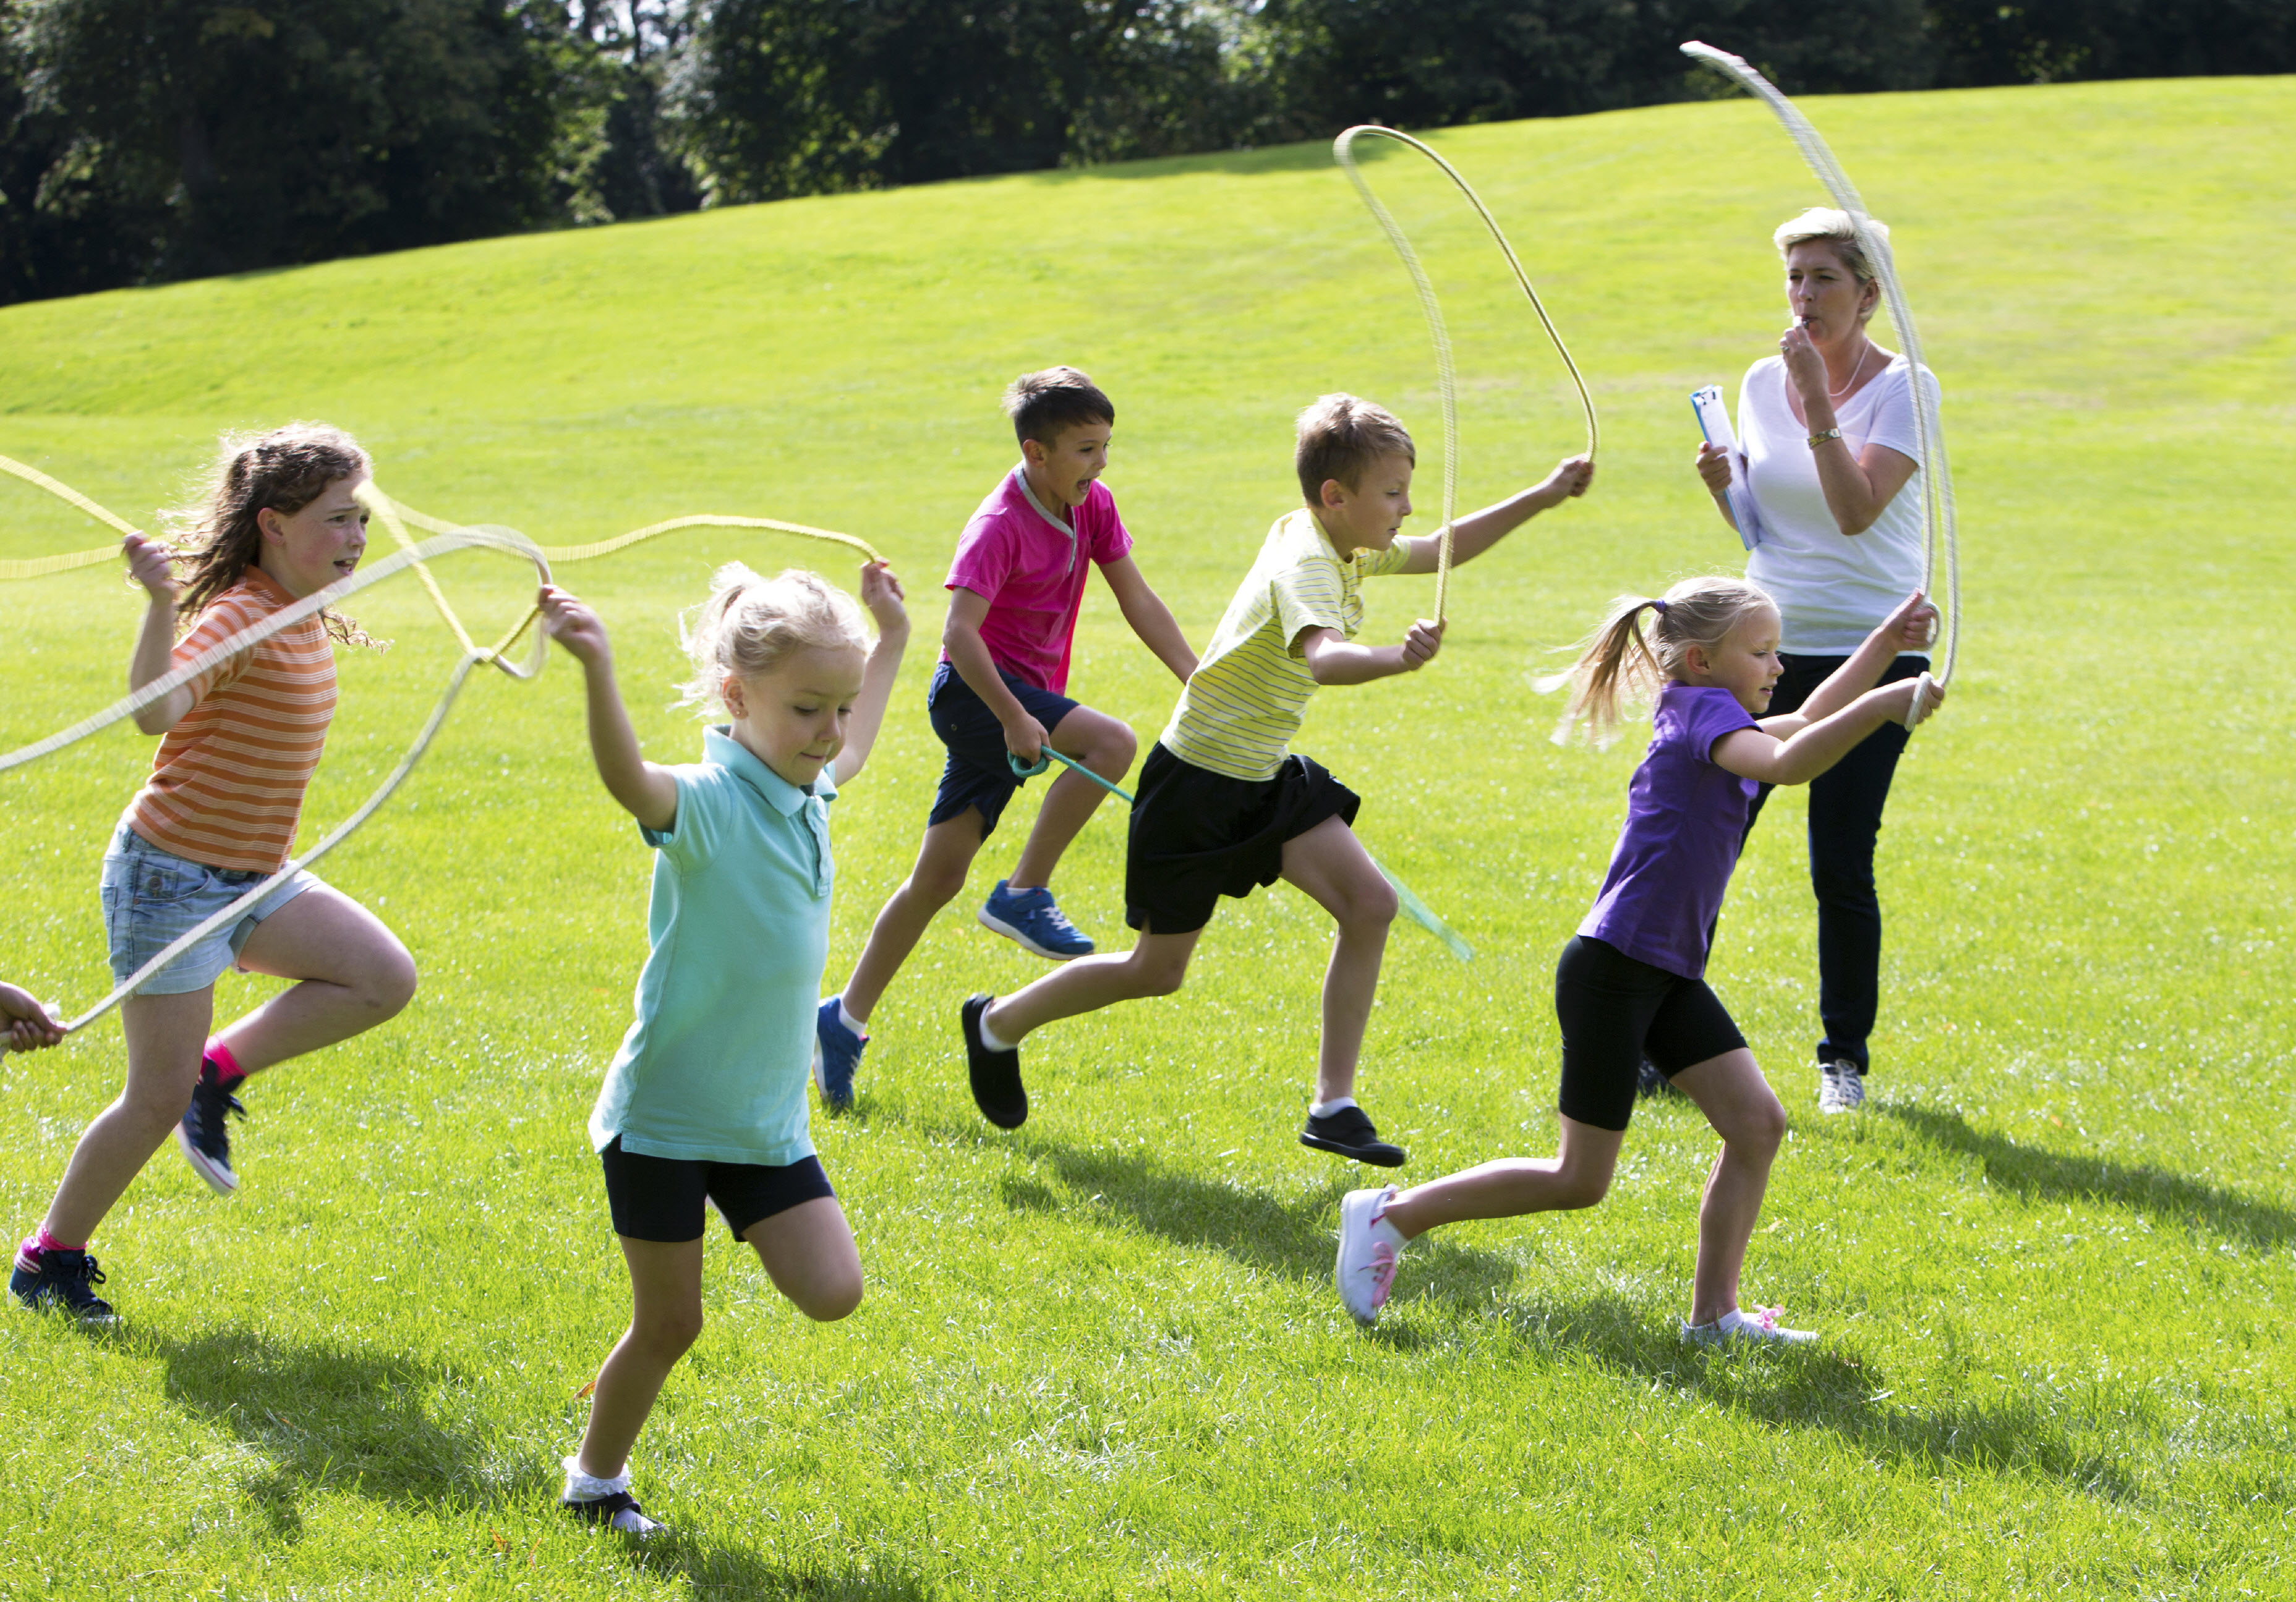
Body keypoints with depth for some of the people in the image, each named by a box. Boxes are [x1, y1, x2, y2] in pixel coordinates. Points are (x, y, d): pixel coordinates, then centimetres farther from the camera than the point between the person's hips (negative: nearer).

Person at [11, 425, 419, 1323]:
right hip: (171, 876, -8)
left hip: (250, 878, 8)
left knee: (384, 980, -5)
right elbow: (156, 711, -41)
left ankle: (218, 1073, 9)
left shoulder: (306, 620, 5)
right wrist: (162, 604, -52)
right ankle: (49, 1260, 16)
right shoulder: (238, 616, -22)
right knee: (159, 1101, -2)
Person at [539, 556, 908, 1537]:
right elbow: (630, 782, -45)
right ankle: (596, 1480, 27)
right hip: (663, 1114, -6)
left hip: (764, 1116, 6)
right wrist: (597, 671, -62)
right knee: (668, 1325, 4)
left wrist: (892, 638, 33)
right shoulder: (709, 802, -21)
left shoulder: (803, 793, 3)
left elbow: (851, 752, 30)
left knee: (832, 1293, -6)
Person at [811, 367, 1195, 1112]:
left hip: (1024, 698, 8)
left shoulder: (1091, 507, 5)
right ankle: (1023, 895, -17)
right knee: (1112, 742, -27)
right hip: (975, 691, -8)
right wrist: (1013, 718, -34)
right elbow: (960, 631, -27)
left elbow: (1138, 602, 9)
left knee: (938, 879, 8)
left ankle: (845, 1019, 15)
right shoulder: (1000, 526, -19)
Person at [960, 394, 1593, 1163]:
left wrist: (1540, 497, 10)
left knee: (1369, 905, -10)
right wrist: (1395, 658, -68)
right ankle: (998, 1023, 30)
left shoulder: (1347, 549, 0)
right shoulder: (1305, 565, -28)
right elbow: (1323, 658, -49)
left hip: (1266, 780, 8)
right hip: (1196, 784, -8)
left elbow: (1442, 550, 17)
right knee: (1157, 969, 6)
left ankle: (1333, 1105, -4)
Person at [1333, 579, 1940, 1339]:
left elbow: (1808, 721, 27)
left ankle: (1713, 1315, 5)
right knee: (1579, 1180, -2)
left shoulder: (1702, 716, 13)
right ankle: (1391, 1215, 10)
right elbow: (1789, 763, -33)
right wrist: (1885, 704, -37)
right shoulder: (1703, 713, -15)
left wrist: (1889, 639, 19)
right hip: (1611, 970, -10)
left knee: (1756, 1121, -1)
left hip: (1668, 977, 10)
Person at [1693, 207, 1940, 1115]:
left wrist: (1817, 400, -25)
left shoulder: (1904, 388, -7)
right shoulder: (1762, 382, 8)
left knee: (1841, 871, -5)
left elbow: (1857, 510, -21)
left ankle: (1845, 1058, 12)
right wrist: (1721, 484, -4)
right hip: (1766, 648, 4)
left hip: (1869, 657, -4)